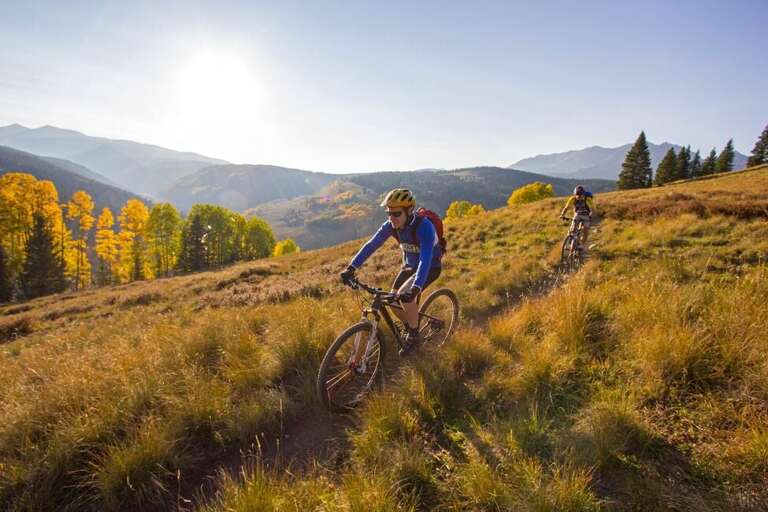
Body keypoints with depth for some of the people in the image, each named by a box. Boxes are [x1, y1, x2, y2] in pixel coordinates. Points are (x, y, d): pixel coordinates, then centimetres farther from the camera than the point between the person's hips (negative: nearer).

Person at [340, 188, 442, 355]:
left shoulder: (423, 226, -33)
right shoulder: (391, 225, -16)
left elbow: (426, 259, -43)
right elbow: (371, 245, -17)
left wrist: (415, 288, -56)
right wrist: (351, 268, -26)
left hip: (430, 267, -6)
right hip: (409, 265, 6)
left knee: (405, 296, -27)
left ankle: (414, 335, -5)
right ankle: (410, 326, 26)